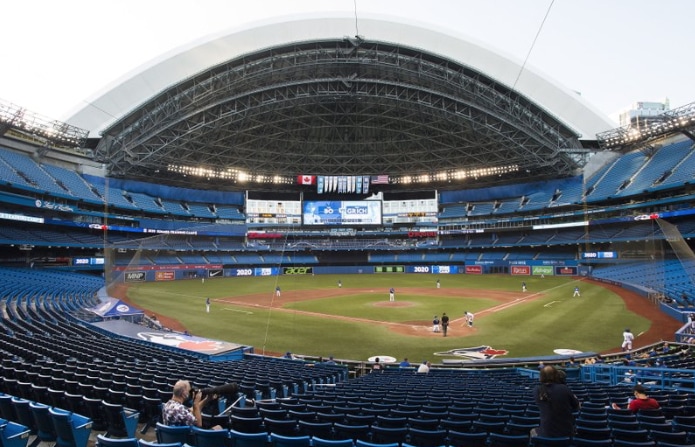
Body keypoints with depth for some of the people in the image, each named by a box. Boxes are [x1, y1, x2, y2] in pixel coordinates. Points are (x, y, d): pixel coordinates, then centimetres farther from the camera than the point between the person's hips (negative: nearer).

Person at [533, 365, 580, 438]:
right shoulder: (564, 389, -17)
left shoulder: (537, 390, -11)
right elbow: (576, 407, -2)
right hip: (566, 432, 0)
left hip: (546, 433, 0)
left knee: (533, 431, 34)